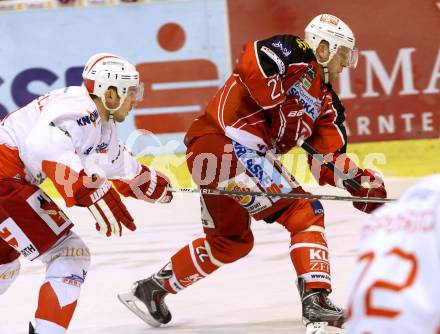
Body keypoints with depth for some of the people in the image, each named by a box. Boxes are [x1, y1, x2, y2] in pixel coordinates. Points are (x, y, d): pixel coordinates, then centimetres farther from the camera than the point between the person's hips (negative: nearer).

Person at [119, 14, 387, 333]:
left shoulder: (326, 101, 22)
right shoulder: (296, 54, -3)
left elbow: (329, 162, 17)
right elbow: (252, 60, -24)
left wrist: (360, 181, 1)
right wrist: (279, 104, -19)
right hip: (224, 141, -10)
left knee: (232, 240, 24)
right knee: (305, 214, -11)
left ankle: (152, 289, 33)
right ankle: (315, 300, -18)